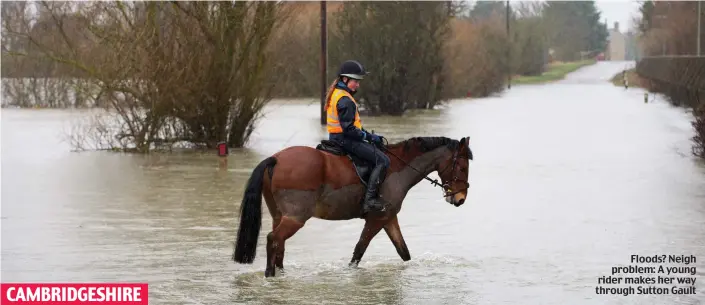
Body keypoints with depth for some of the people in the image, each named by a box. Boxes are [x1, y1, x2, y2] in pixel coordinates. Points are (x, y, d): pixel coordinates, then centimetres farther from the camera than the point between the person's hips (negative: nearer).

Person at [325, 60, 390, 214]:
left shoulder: (335, 94, 15)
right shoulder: (345, 100, -18)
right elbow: (348, 129, -24)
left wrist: (368, 135, 13)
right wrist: (368, 136, -15)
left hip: (337, 137, 11)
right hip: (345, 140, -11)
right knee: (382, 160, -14)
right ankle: (370, 199, -20)